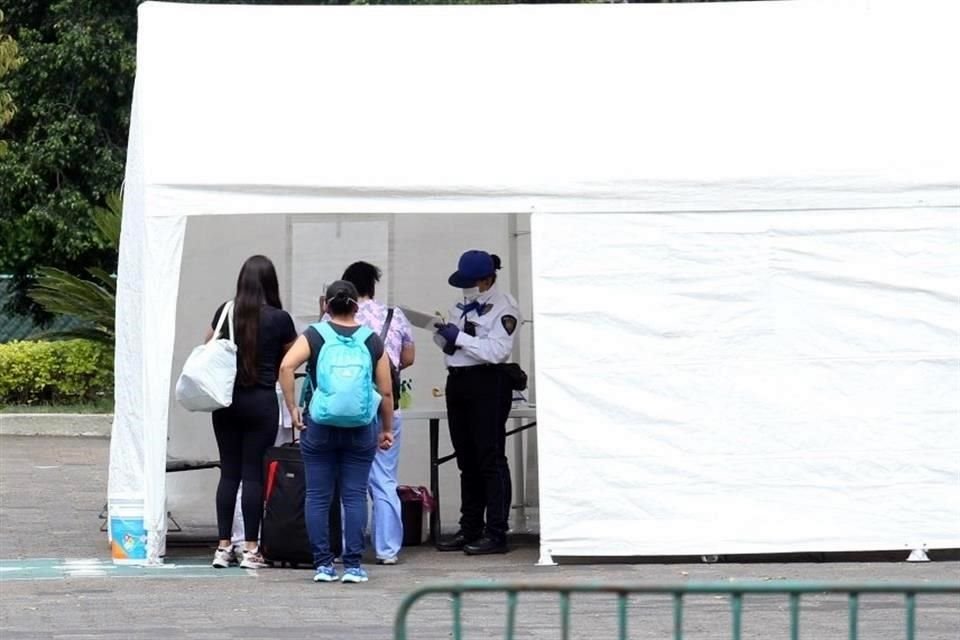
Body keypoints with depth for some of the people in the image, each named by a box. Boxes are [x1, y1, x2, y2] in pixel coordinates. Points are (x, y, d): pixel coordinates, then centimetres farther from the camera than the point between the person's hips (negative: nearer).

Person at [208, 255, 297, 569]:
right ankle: (250, 549, 0)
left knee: (229, 472, 8)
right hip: (261, 401, -3)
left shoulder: (225, 312, 1)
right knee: (254, 473, 0)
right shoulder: (279, 319, -6)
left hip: (226, 399, 3)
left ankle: (223, 546, 7)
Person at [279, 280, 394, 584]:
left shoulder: (314, 335, 1)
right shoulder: (372, 341, 4)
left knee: (318, 496, 6)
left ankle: (323, 564, 6)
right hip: (362, 428, 1)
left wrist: (292, 408, -8)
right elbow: (386, 392, 3)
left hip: (319, 426, -1)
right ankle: (353, 565, 1)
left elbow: (286, 366, -15)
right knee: (355, 496, 4)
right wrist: (387, 429, 15)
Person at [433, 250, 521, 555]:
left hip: (487, 384, -8)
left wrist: (459, 337, -16)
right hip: (458, 382, 8)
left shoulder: (503, 306, -8)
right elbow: (450, 347, 19)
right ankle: (470, 530, 17)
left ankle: (496, 534, -7)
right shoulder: (462, 307, 15)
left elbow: (498, 350, -19)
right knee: (467, 461, 11)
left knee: (490, 459, -7)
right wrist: (441, 334, -2)